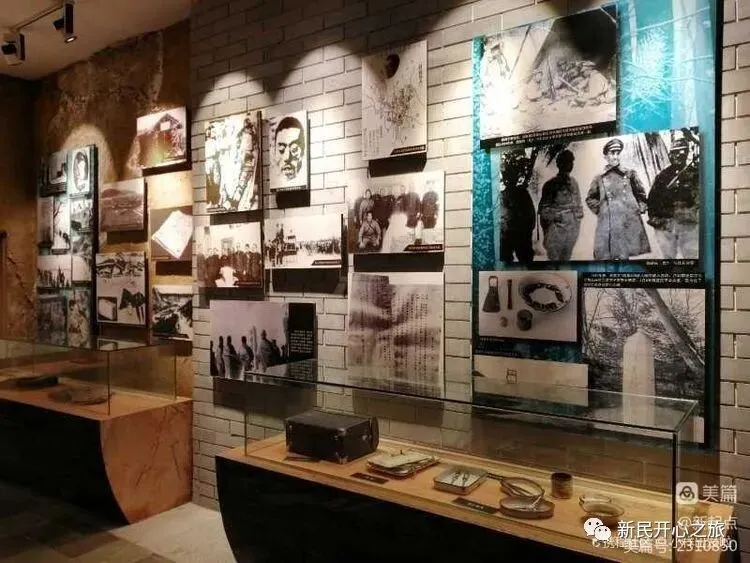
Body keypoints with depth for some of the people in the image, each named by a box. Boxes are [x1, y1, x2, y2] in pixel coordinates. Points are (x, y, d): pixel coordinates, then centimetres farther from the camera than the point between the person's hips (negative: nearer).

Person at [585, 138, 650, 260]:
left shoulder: (629, 174, 11)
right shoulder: (599, 178, 10)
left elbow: (641, 195, 20)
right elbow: (590, 199, 21)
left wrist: (640, 209, 8)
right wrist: (599, 210, 7)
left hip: (628, 224, 0)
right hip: (608, 225, 0)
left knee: (624, 256, -3)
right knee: (606, 256, -5)